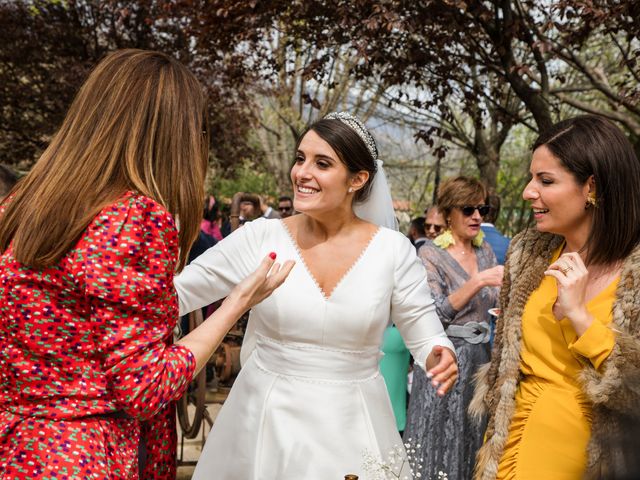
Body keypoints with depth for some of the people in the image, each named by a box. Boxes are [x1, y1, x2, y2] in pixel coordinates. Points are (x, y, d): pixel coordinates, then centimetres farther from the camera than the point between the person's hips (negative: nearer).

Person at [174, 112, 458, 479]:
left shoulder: (392, 249, -7)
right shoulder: (261, 237, -8)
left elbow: (425, 333, 0)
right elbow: (179, 291, -5)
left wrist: (440, 356, -22)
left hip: (352, 425, 1)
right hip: (265, 420, 0)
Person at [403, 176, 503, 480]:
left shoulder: (485, 250, 8)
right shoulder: (431, 253, -9)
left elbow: (496, 303, 7)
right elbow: (438, 313, -18)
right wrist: (477, 281, -27)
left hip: (480, 354, 5)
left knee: (473, 440, 12)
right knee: (442, 440, 3)